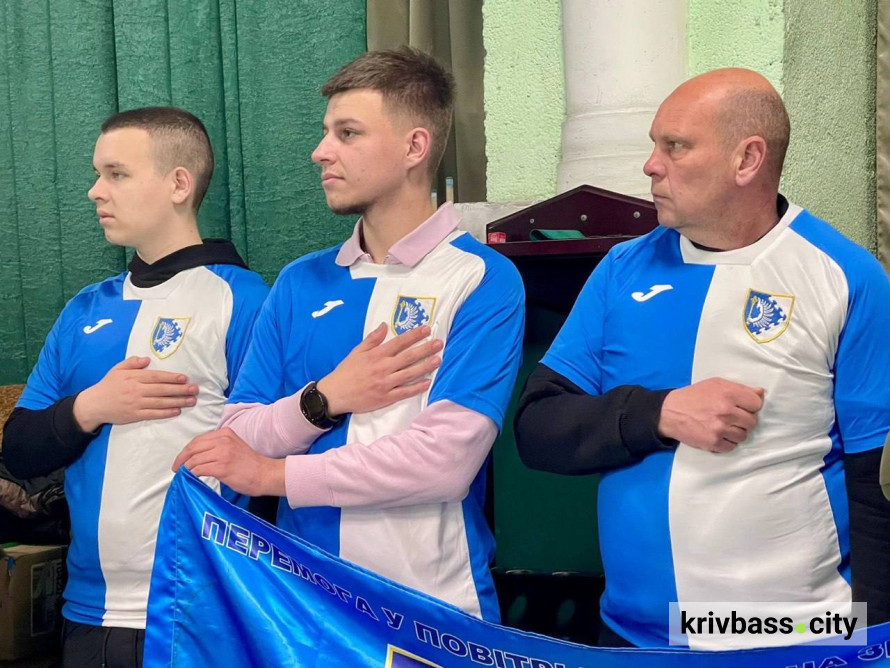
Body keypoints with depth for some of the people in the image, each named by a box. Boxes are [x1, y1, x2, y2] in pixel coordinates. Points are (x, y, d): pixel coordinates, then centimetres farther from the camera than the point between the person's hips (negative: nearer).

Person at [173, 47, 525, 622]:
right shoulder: (300, 284, 6)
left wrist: (272, 473, -12)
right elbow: (238, 442, 3)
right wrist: (325, 399, -16)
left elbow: (446, 458, -19)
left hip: (435, 608, -4)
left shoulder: (483, 281, -9)